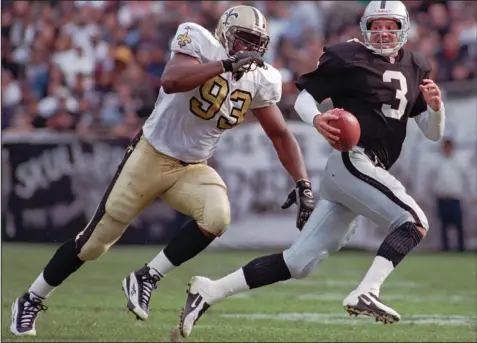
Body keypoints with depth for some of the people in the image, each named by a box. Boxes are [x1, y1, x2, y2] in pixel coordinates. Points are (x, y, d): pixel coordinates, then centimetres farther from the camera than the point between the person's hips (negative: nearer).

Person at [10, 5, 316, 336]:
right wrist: (226, 65, -39)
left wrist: (303, 183, -5)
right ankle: (31, 300, 21)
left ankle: (146, 278, -10)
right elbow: (171, 82, -35)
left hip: (192, 168, 5)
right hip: (152, 155, -4)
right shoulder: (201, 44, -16)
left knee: (217, 216, -27)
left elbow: (281, 135, 5)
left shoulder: (260, 80, -1)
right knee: (96, 240, 1)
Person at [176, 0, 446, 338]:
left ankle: (210, 291, 7)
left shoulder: (416, 69, 17)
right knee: (415, 221, -20)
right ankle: (366, 293, -27)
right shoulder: (347, 58, -2)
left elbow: (434, 133, 17)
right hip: (353, 161, -7)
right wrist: (316, 119, -19)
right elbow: (304, 97, 2)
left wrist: (435, 106, -4)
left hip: (369, 171, 7)